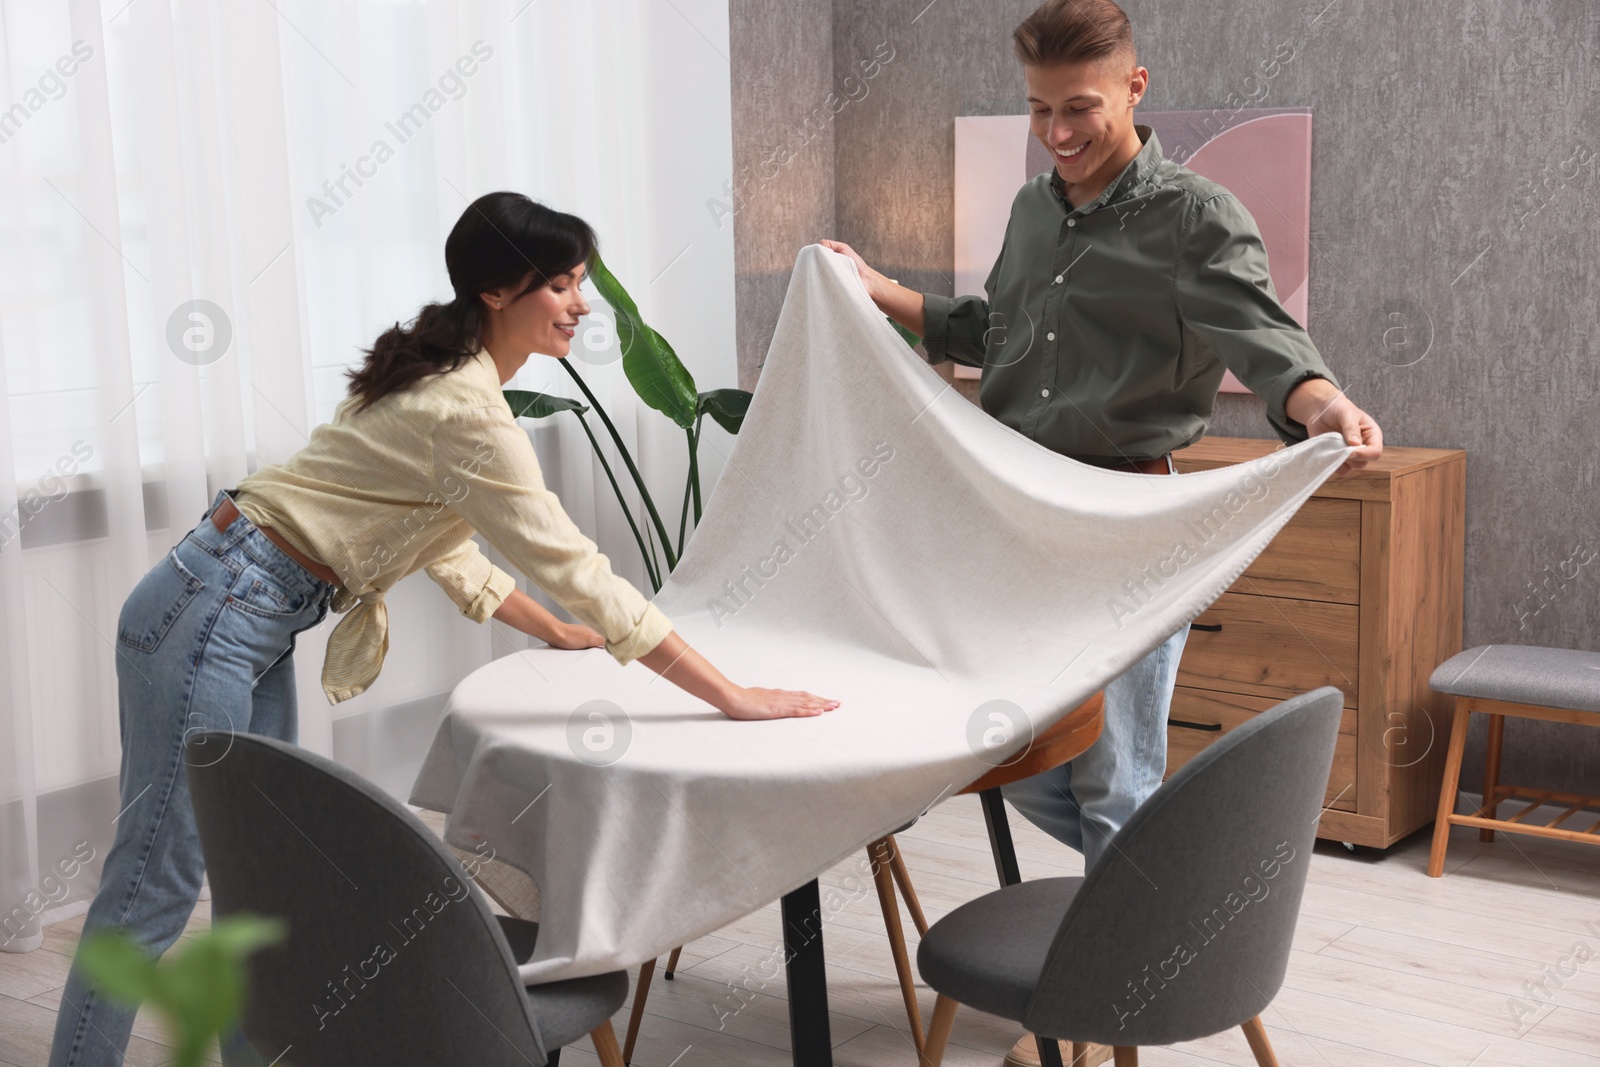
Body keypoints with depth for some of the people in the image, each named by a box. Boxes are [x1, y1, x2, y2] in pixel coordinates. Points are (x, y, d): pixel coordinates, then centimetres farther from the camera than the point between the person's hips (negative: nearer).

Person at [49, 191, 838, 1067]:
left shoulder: (441, 375, 9)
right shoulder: (466, 410, -21)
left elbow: (444, 541, 21)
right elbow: (573, 568, -23)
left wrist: (555, 632, 25)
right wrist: (735, 698, -20)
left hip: (251, 623, 10)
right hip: (212, 617, -10)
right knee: (157, 879, -2)